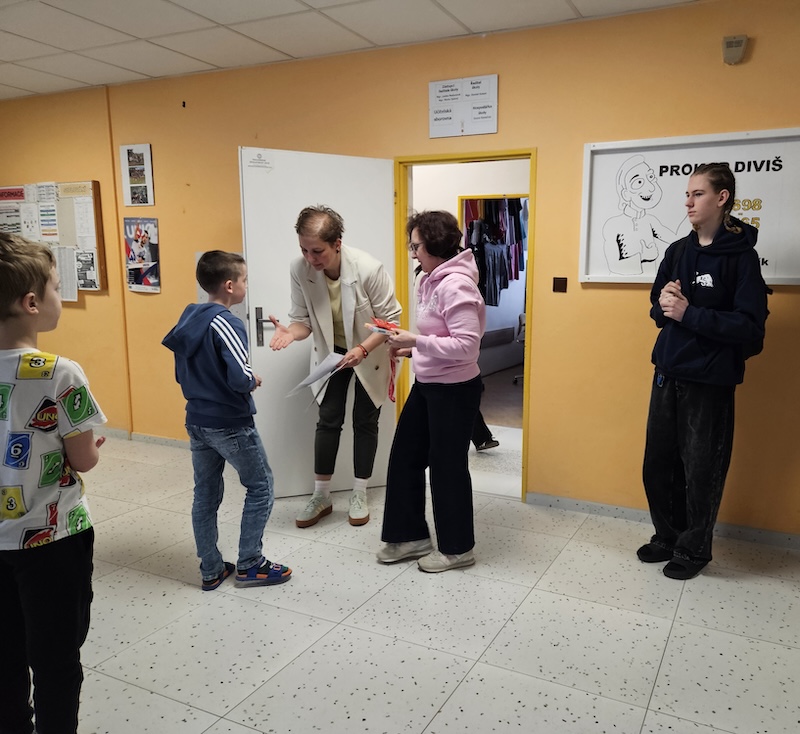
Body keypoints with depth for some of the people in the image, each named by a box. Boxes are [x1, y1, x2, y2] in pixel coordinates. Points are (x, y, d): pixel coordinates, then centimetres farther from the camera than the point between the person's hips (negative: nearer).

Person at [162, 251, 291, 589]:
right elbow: (240, 379, -28)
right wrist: (255, 380, -8)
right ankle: (249, 565, 14)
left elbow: (181, 375, 13)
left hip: (197, 422, 8)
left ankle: (211, 570, 23)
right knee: (261, 488, 9)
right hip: (231, 424, -8)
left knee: (205, 495, 14)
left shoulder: (189, 320, 6)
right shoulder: (226, 324, -19)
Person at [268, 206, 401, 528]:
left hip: (370, 352, -2)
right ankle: (321, 496, 19)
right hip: (331, 352, 2)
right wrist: (290, 332, -36)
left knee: (365, 421, 8)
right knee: (328, 420, 5)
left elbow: (390, 318, -23)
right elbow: (303, 318, -13)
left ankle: (359, 495, 24)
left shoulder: (369, 269, -32)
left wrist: (362, 350, -36)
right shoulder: (299, 269, -23)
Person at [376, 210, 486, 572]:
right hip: (427, 384, 10)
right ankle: (411, 535, 31)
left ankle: (457, 548, 24)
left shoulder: (456, 286, -21)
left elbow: (467, 346, -27)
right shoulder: (431, 280, 8)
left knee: (447, 465, 4)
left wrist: (416, 340, -26)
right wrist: (410, 349, 6)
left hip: (454, 390, -10)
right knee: (405, 456, 14)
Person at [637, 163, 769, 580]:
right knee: (658, 463, 12)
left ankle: (694, 549, 25)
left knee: (701, 469, 5)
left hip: (710, 381, -5)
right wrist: (664, 303, -8)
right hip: (668, 374, 6)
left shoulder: (740, 255, -9)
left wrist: (688, 313, -20)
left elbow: (751, 326, -16)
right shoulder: (678, 251, 8)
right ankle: (667, 537, 31)